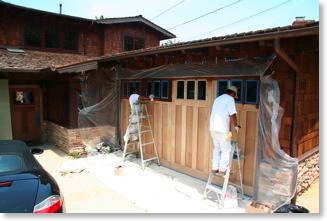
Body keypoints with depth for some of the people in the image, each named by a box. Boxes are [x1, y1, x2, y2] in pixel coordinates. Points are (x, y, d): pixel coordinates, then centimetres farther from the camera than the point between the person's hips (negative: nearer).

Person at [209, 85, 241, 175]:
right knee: (226, 150, 5)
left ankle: (214, 168, 21)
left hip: (213, 128, 8)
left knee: (217, 148, 18)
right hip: (222, 129, -8)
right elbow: (232, 115, -15)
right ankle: (222, 170, 8)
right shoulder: (230, 99, -5)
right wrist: (235, 126, 1)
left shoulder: (218, 99, 20)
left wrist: (231, 124, 32)